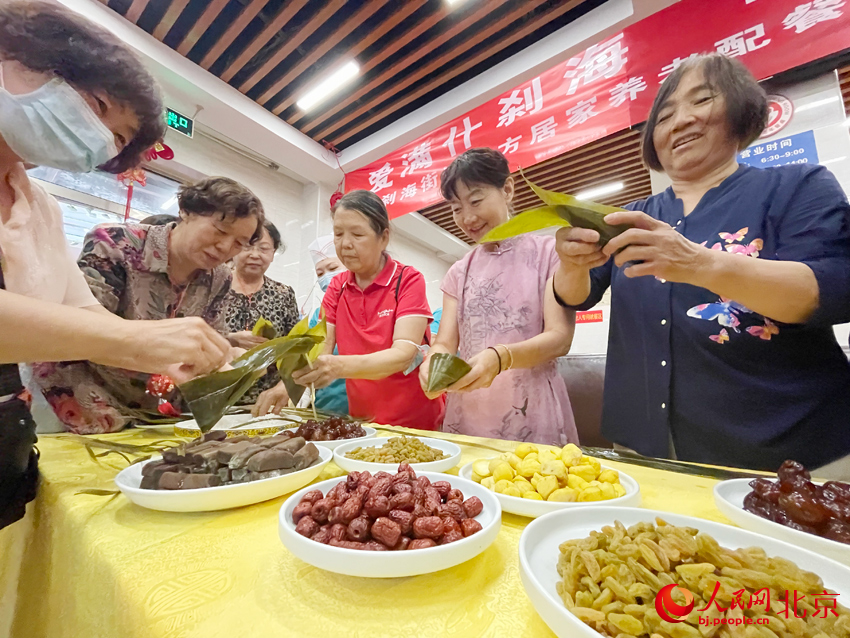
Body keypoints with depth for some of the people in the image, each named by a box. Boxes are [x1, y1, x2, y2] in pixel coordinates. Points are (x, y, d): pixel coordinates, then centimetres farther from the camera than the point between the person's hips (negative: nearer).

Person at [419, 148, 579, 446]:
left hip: (531, 418, -3)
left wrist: (500, 357, -28)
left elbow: (559, 337, -10)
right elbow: (446, 342, 4)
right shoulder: (459, 273, 11)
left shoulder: (548, 252, 0)